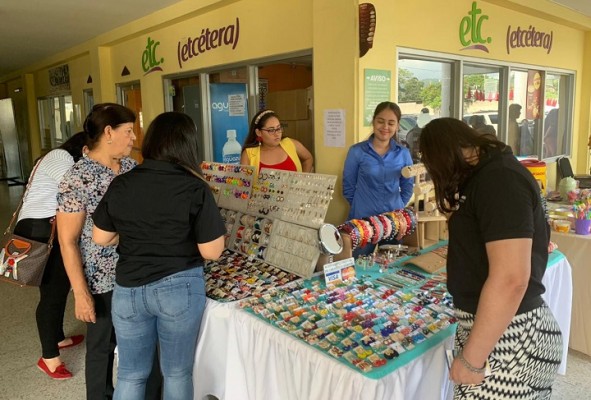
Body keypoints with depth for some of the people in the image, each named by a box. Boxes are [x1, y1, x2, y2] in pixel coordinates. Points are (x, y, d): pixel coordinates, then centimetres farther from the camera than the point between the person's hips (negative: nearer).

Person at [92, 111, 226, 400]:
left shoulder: (120, 185, -4)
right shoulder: (195, 188, -14)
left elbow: (100, 238, 6)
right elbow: (212, 252, -13)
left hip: (128, 289, 3)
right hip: (180, 288, -3)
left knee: (130, 374, 20)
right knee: (177, 373, 17)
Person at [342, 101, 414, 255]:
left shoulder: (403, 153, 2)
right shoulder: (357, 151, -6)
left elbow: (407, 187, 13)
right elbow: (348, 187, 2)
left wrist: (396, 208, 9)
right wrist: (361, 206, 7)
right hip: (363, 220, -3)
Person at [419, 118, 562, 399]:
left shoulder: (500, 180, -20)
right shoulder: (487, 175, 12)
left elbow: (510, 279, -28)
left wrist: (471, 359, -23)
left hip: (506, 340, -9)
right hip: (490, 325, 9)